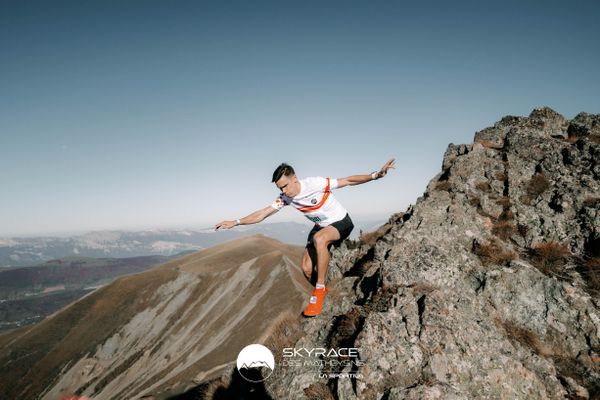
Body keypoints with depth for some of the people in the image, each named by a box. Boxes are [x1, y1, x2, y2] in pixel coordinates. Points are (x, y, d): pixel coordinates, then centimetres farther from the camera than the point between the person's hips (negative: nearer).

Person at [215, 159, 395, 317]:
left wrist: (375, 175, -31)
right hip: (321, 226, 6)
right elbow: (262, 214, -8)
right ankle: (320, 293, 23)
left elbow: (348, 180, -21)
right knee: (307, 269, -8)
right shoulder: (285, 197, -12)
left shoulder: (316, 183, -27)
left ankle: (319, 290, -25)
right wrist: (235, 222, -15)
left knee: (319, 238, -38)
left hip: (341, 223, -6)